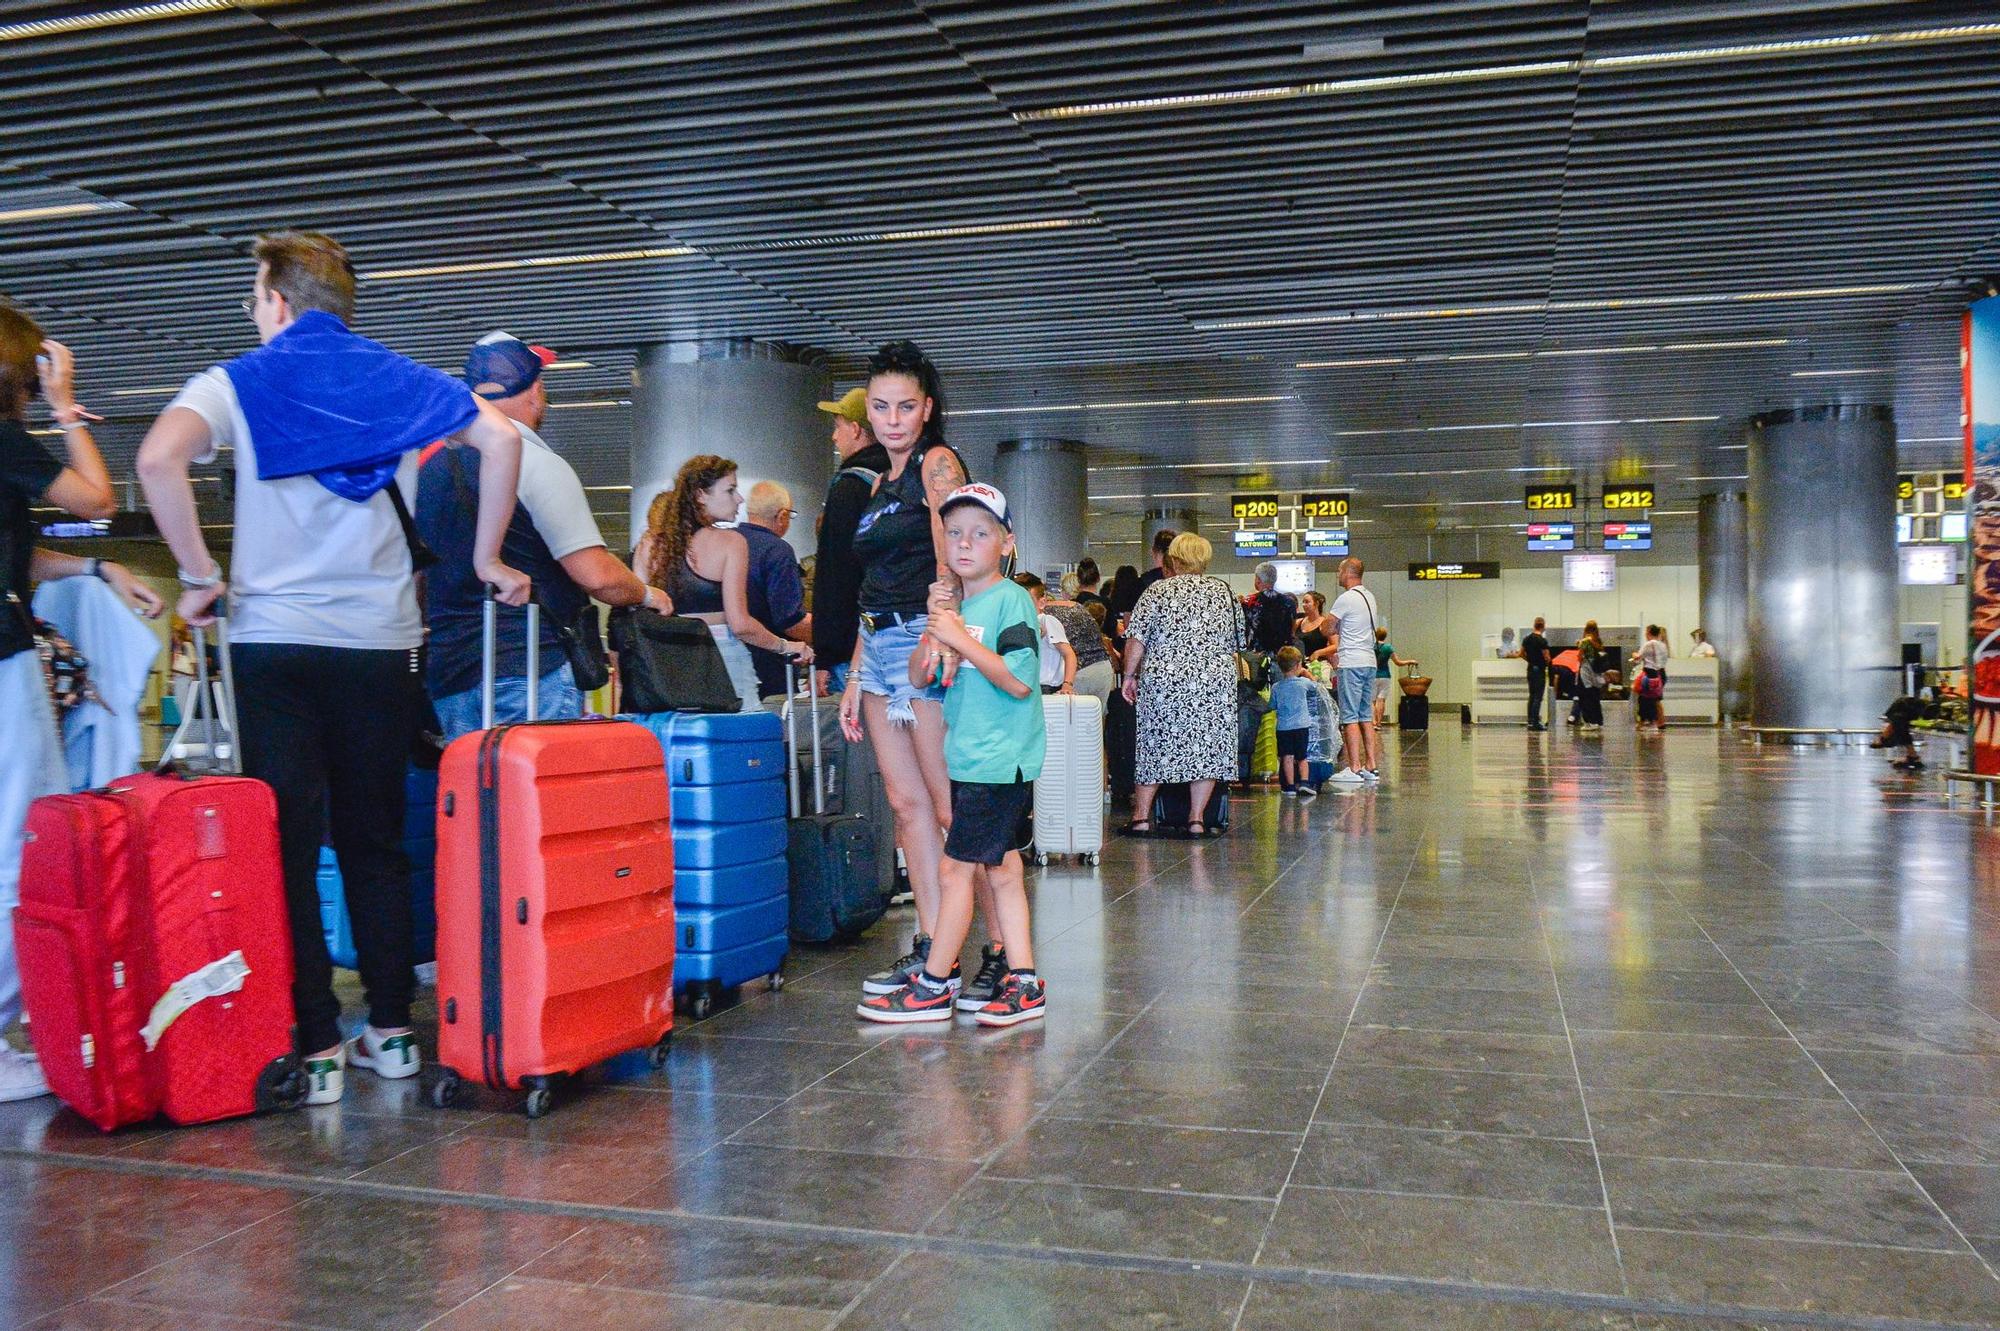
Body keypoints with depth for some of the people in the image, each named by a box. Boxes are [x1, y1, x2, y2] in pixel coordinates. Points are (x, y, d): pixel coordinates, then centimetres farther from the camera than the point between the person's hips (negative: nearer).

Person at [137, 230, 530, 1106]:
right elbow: (501, 438, -3)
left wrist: (200, 576, -8)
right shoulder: (399, 379, 9)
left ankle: (313, 1049, 1)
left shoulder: (239, 383, 2)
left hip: (274, 638, -2)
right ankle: (391, 1030, 16)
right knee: (375, 843, 12)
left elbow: (158, 458, -17)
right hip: (381, 640, 3)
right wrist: (487, 559, 3)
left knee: (288, 845, 2)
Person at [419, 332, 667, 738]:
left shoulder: (430, 464, 12)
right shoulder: (538, 463, -10)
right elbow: (597, 575, -16)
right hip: (526, 671, -7)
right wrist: (647, 594, 3)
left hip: (446, 675, 7)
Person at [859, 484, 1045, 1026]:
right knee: (999, 870, 10)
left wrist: (960, 638, -20)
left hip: (999, 760, -8)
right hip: (971, 759, 8)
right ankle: (1022, 985, 16)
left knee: (954, 869, -4)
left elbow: (1019, 681, -20)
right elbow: (919, 677, 13)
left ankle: (932, 988, 6)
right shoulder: (958, 605, 13)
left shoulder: (1011, 599, -11)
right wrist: (935, 637, -4)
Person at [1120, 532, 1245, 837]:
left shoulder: (1157, 591, 1)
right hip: (1215, 681, 2)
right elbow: (1237, 643, 16)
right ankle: (1196, 820, 4)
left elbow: (1136, 639, -5)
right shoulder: (1225, 591, 11)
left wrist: (1130, 676, 2)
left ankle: (1141, 817, 10)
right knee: (1206, 747, 5)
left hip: (1162, 679, -1)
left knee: (1154, 745, 6)